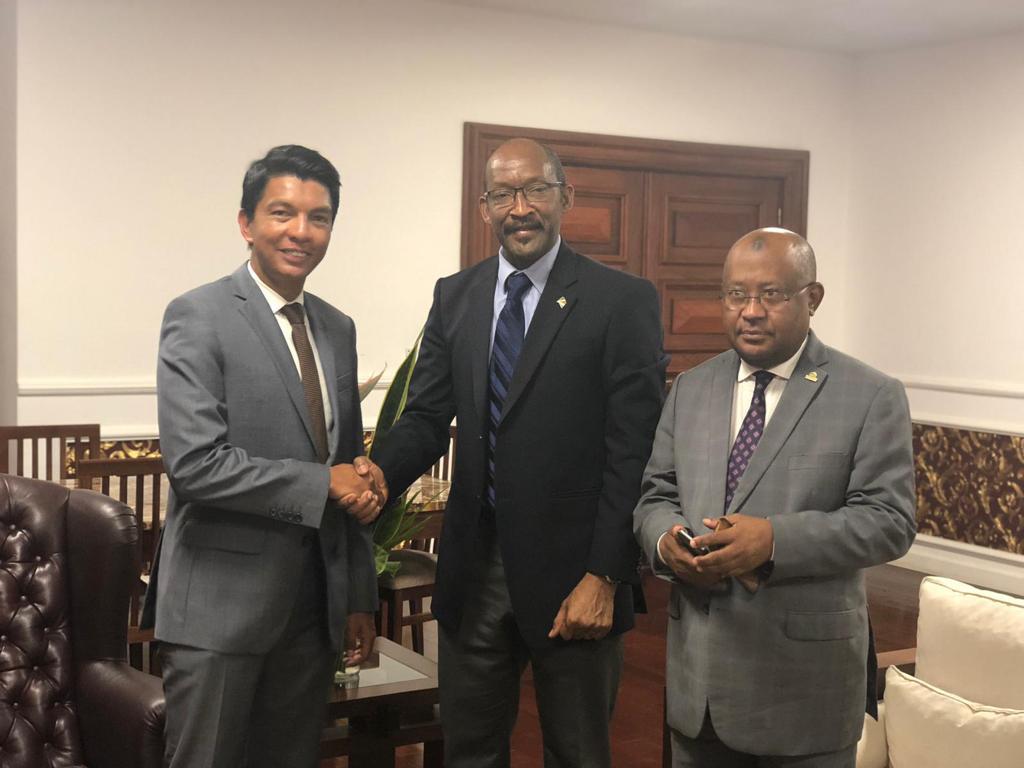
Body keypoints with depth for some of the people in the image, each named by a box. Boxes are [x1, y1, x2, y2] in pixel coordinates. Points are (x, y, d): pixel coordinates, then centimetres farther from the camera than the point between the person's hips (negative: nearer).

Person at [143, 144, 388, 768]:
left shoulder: (338, 329, 12)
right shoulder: (199, 317, -9)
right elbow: (195, 464, -20)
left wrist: (360, 597, 15)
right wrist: (322, 483, -15)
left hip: (315, 602, 6)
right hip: (222, 602, -6)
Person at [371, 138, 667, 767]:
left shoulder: (623, 301, -7)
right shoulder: (454, 297, 8)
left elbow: (634, 452, -10)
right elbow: (427, 419, 5)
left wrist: (603, 578, -15)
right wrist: (376, 475, -16)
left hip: (570, 575, -4)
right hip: (474, 569, 4)